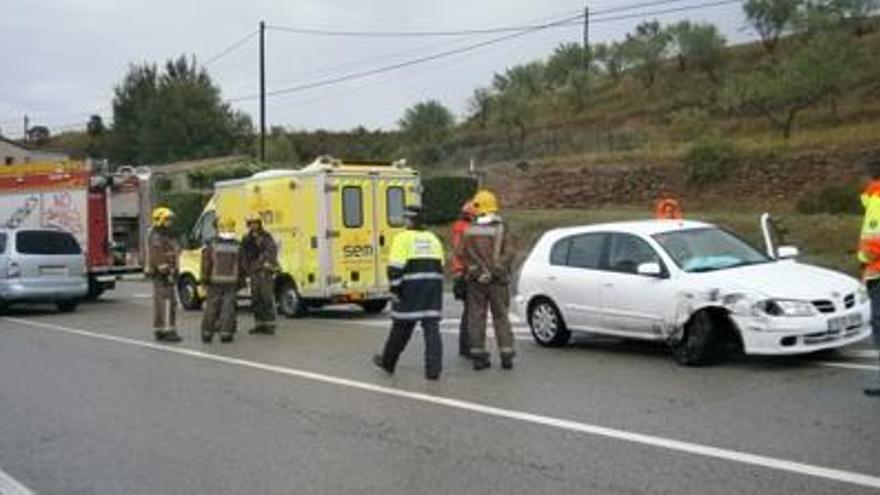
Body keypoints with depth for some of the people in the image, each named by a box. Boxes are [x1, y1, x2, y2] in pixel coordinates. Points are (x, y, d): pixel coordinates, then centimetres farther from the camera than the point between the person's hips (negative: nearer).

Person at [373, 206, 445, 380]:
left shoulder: (403, 238, -4)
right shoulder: (433, 239, 15)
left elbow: (395, 267, -13)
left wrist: (395, 288, -8)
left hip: (410, 289, -4)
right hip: (433, 286, 4)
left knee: (401, 327, 8)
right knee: (432, 328, 1)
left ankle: (388, 362, 26)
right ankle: (433, 368, -4)